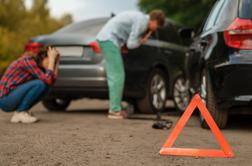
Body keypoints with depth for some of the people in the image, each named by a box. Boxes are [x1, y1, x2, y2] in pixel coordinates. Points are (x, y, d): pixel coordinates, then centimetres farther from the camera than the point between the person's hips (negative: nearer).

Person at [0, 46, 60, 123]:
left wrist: (56, 61, 2)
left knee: (45, 85, 4)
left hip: (13, 98, 9)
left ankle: (23, 111, 6)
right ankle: (20, 113, -9)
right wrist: (52, 59, -17)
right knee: (40, 84, -22)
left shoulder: (37, 62, 9)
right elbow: (48, 80, -25)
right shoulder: (28, 60, -18)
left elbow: (51, 81, 6)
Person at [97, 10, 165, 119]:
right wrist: (141, 41, 4)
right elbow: (131, 44, -14)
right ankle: (115, 110, -7)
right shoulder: (141, 21, -12)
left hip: (105, 39, 10)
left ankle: (115, 108, 13)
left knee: (115, 77, 11)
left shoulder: (139, 18, 19)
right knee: (117, 76, -9)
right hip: (109, 39, -10)